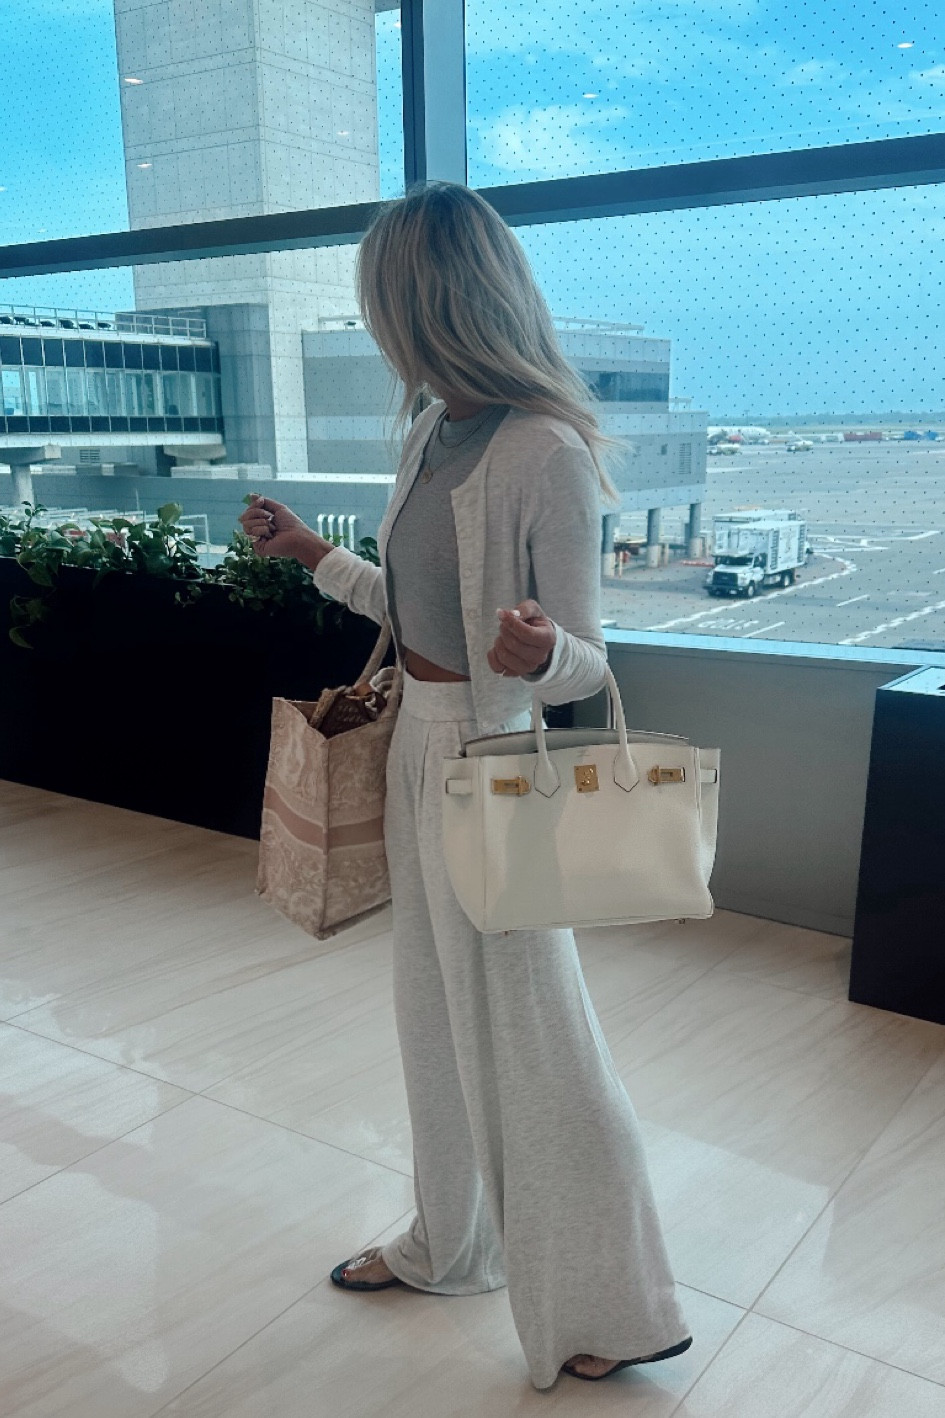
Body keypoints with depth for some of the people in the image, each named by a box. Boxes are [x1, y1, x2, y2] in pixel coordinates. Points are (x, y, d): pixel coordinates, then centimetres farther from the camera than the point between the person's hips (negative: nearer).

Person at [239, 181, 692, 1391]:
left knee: (529, 1033, 5)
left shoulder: (546, 452, -20)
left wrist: (537, 653, -39)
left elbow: (584, 662, -17)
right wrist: (315, 556, 21)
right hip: (419, 743, 9)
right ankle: (450, 1244, 43)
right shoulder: (430, 433, 6)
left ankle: (615, 1310, 27)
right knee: (438, 1011, 20)